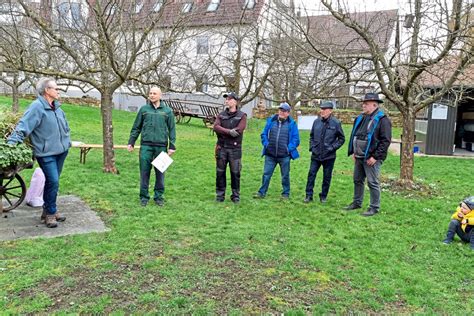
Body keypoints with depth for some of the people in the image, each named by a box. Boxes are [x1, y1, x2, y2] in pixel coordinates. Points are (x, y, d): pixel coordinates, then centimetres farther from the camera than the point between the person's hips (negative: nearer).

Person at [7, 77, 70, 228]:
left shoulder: (57, 107, 10)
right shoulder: (37, 107, -15)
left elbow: (65, 126, 23)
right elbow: (23, 127, -22)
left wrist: (67, 141, 23)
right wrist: (11, 143, -28)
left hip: (61, 151, 8)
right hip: (46, 153, -8)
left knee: (52, 181, 15)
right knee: (53, 182, -11)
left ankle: (49, 210, 28)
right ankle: (50, 213, 6)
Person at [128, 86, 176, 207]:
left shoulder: (167, 111, 5)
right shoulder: (143, 109, 7)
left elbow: (172, 129, 6)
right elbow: (136, 127, 11)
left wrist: (172, 146, 0)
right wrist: (131, 142, 7)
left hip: (161, 146, 0)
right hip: (146, 145, 1)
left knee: (160, 172, 6)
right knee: (144, 172, 3)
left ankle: (158, 196, 18)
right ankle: (144, 197, 14)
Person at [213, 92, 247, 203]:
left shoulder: (242, 116, 1)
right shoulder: (221, 115, 11)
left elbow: (238, 131, -14)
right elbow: (216, 127, -6)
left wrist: (223, 132, -9)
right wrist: (229, 132, -18)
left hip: (235, 148, -3)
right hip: (221, 148, 3)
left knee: (235, 173, 2)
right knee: (220, 172, 7)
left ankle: (235, 195, 13)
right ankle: (220, 195, 17)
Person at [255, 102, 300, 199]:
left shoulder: (292, 124, -1)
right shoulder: (271, 121, 6)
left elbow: (296, 139, -1)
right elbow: (264, 134, 11)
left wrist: (289, 148, -11)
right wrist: (266, 144, -3)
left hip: (284, 156, -2)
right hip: (270, 155, 2)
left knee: (285, 175, 10)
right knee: (266, 174, 7)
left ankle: (285, 194, 23)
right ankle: (262, 192, 18)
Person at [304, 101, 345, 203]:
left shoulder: (336, 123, -7)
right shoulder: (316, 121, 2)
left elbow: (341, 138, 1)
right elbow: (311, 136, 15)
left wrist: (333, 147, -8)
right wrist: (312, 147, 4)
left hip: (329, 156, -2)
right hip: (316, 155, 3)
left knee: (327, 177, 8)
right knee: (311, 174, 1)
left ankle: (323, 196, 22)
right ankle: (309, 195, 10)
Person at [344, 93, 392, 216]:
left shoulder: (382, 120, -12)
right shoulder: (360, 118, 12)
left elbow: (386, 140, -17)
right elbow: (354, 136, 20)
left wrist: (375, 157, -19)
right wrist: (353, 152, 12)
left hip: (371, 158, -8)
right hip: (359, 157, 8)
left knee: (373, 183, -1)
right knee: (357, 180, 17)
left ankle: (374, 207, 10)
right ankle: (357, 202, 31)